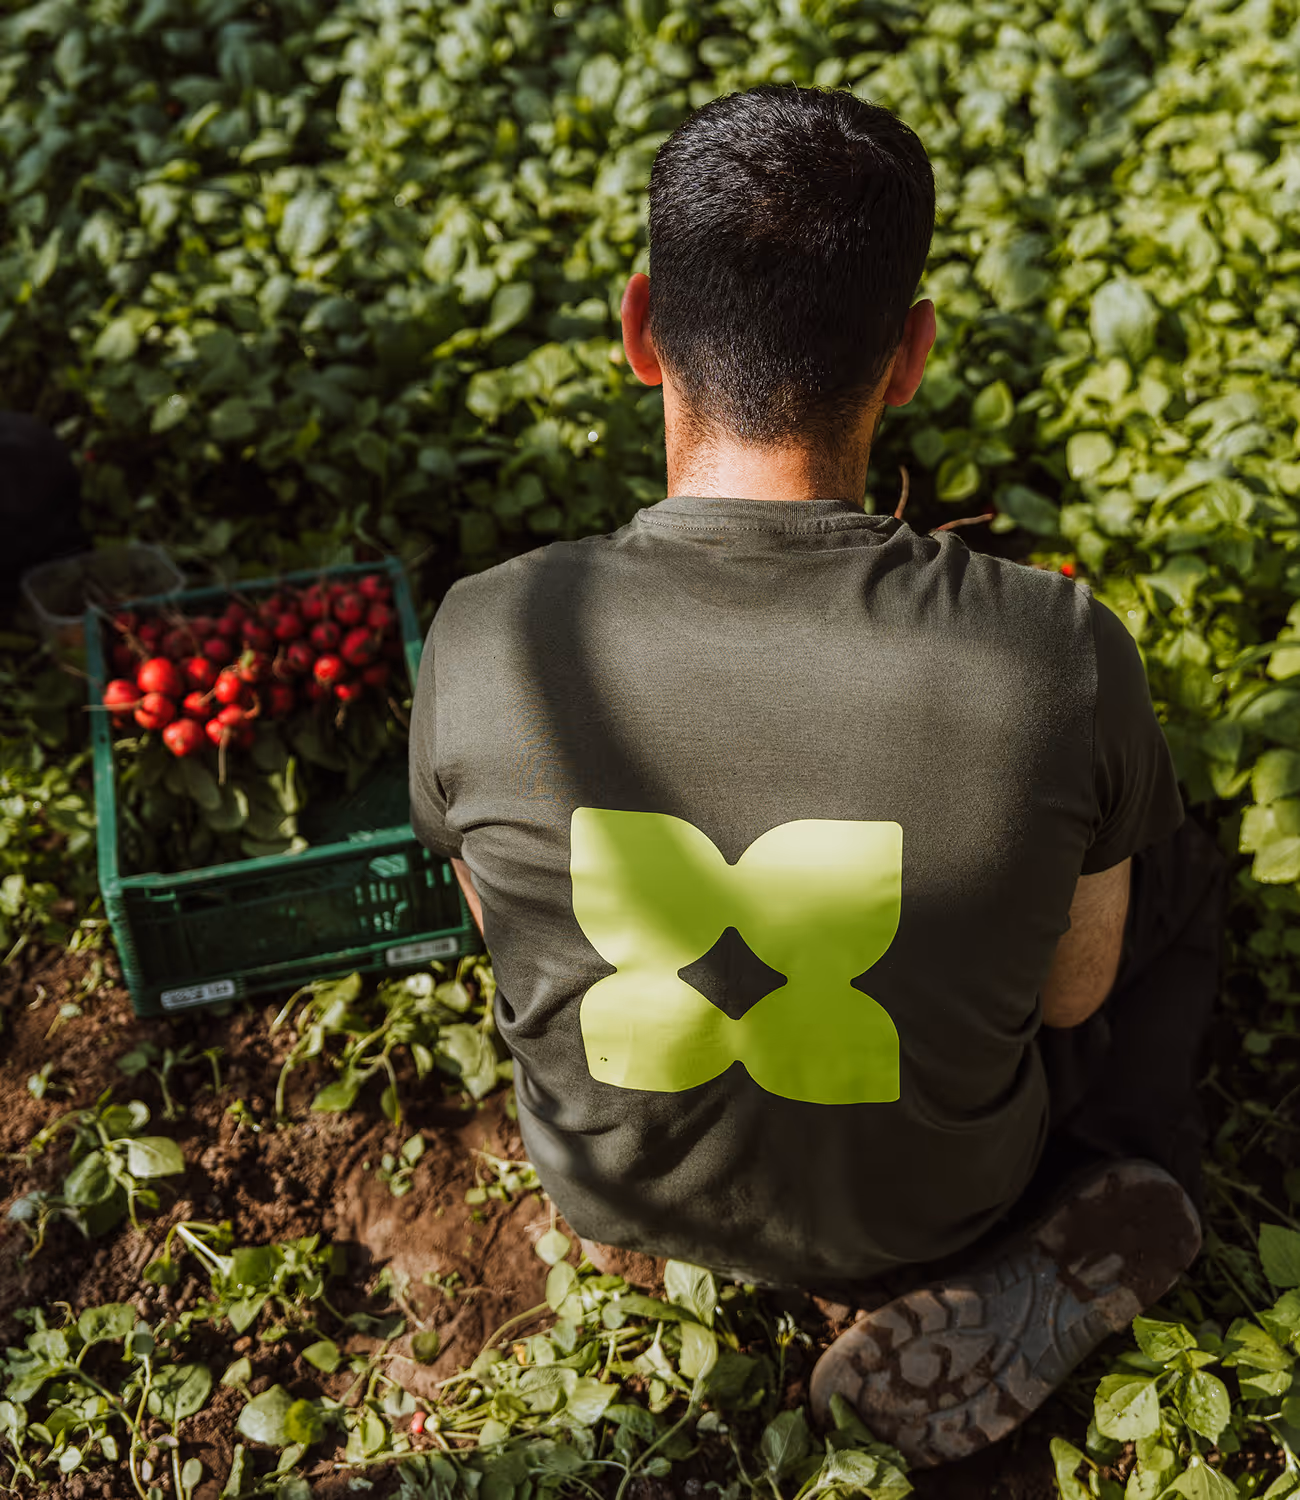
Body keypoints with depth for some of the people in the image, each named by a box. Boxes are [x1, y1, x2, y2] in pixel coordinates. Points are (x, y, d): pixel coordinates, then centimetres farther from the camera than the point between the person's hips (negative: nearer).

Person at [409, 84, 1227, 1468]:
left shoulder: (485, 642, -27)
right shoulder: (1058, 657, -30)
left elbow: (504, 927, -6)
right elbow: (1071, 993, -11)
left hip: (612, 1186, 3)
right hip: (923, 1203, -2)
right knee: (1169, 858, 21)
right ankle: (1072, 1248, 3)